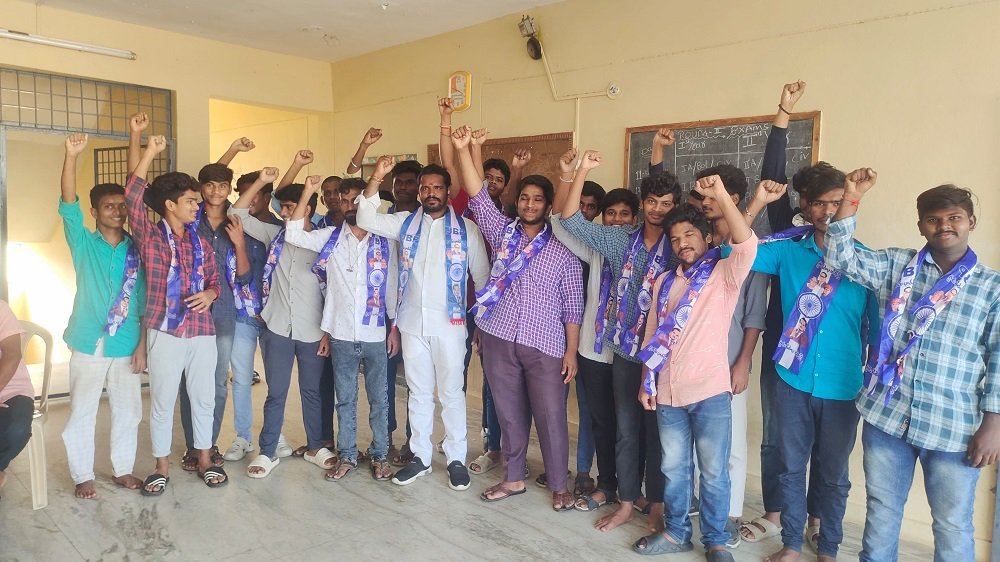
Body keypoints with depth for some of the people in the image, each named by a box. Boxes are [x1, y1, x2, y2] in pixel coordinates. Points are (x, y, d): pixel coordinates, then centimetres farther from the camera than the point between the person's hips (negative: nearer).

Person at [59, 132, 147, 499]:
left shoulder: (136, 251, 4)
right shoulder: (83, 244, 0)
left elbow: (145, 301, 3)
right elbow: (68, 205, -17)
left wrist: (143, 344, -2)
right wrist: (71, 156, -29)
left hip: (126, 346, 2)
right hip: (89, 344, -2)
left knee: (127, 412, 11)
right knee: (81, 414, 7)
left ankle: (123, 469, 26)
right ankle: (83, 476, 21)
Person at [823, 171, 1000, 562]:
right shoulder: (895, 265, 6)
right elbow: (841, 257, -4)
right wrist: (852, 198, -10)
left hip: (954, 427, -1)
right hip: (887, 413, 2)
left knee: (952, 524, 12)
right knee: (881, 509, 16)